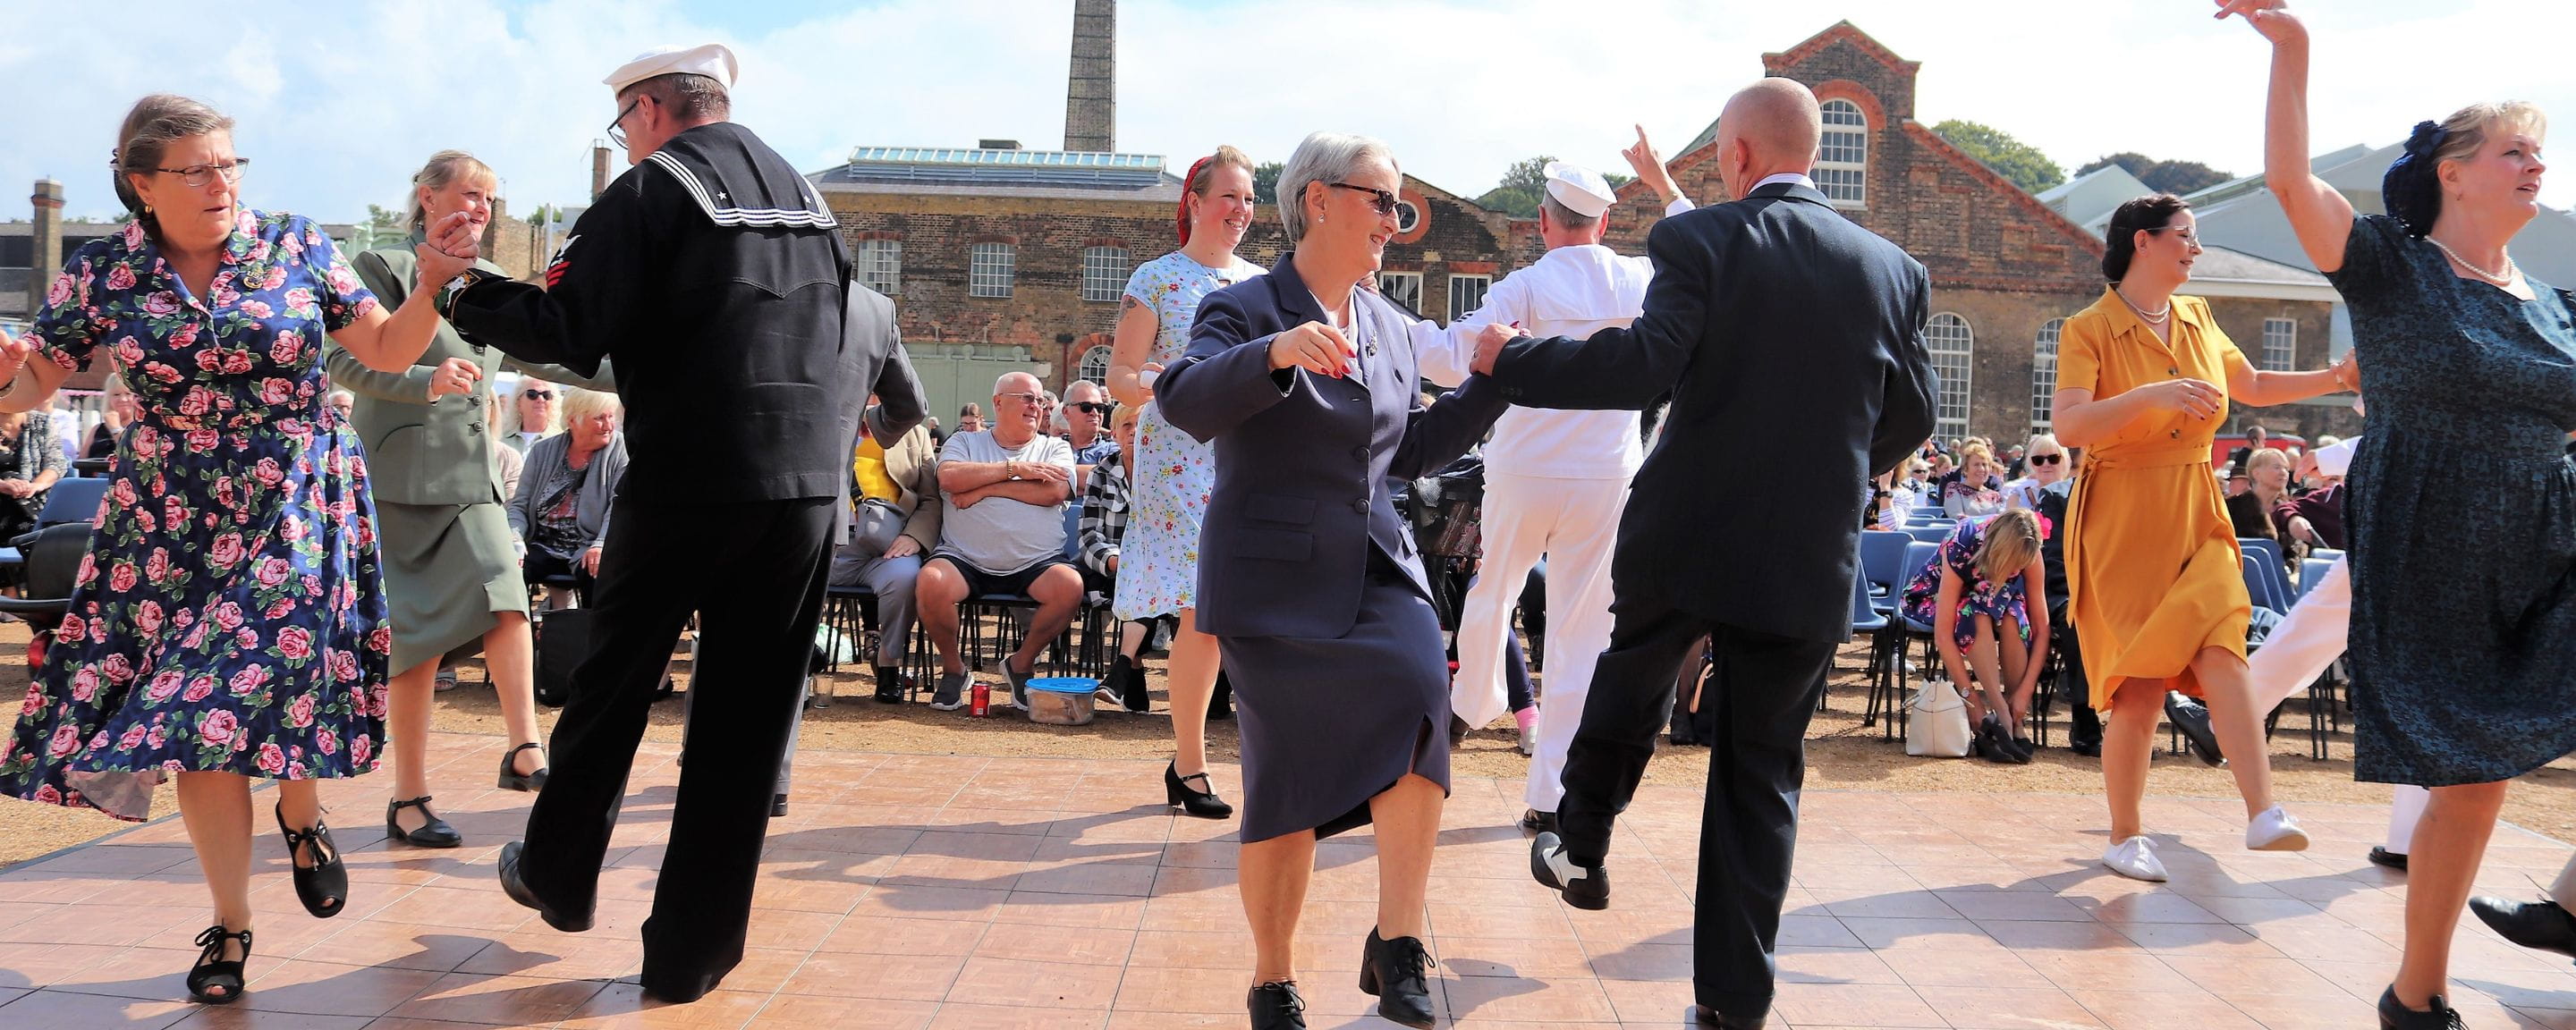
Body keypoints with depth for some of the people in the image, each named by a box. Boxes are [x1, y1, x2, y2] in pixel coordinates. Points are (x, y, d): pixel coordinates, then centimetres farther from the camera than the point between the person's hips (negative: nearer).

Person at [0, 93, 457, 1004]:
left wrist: (430, 285, -13)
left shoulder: (296, 248, -2)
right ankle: (229, 923, 14)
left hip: (297, 512, -1)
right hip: (173, 523, 1)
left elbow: (388, 351, 3)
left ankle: (300, 813, 24)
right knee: (197, 719, 0)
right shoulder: (103, 272, 0)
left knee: (281, 679, -12)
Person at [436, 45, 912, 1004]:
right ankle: (690, 953, 11)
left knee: (612, 685, 16)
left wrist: (469, 299, 6)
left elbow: (569, 332, -9)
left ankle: (557, 877, 34)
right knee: (748, 718, 7)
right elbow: (860, 344, 19)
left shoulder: (653, 188, -4)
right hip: (807, 488, 4)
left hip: (687, 484, -4)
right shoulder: (805, 194, 14)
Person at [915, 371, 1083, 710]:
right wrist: (1015, 469, -6)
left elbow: (1054, 491, -5)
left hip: (1035, 564, 1)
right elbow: (950, 478, -7)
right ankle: (953, 668, -2)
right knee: (930, 583, -31)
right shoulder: (965, 442, 15)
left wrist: (986, 488, -5)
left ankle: (1022, 663, -2)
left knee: (1071, 586, -30)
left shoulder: (1055, 448, 16)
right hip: (964, 559, -1)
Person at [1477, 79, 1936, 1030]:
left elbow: (1646, 364, -23)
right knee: (1763, 776, 10)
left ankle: (1581, 851, 43)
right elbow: (1909, 416, 9)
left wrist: (1509, 361, -12)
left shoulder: (1701, 240, -10)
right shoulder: (1893, 270, 2)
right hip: (1811, 560, 2)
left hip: (1684, 538, -2)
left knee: (1629, 684, 28)